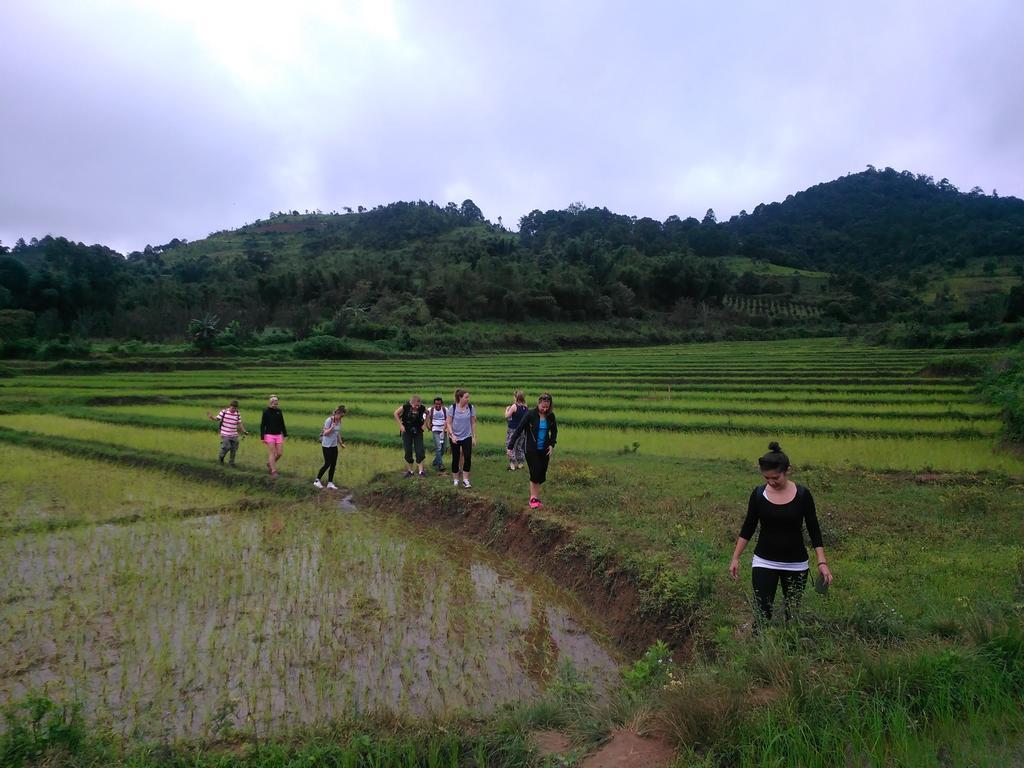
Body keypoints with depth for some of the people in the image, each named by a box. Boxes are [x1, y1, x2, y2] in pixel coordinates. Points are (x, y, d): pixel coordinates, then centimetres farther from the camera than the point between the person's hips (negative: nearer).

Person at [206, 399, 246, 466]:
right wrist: (211, 417, -22)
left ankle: (231, 462, 22)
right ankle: (221, 458, 16)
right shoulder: (224, 411, -6)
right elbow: (217, 419, -4)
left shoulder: (238, 414, 1)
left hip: (234, 435, 3)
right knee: (226, 447, -12)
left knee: (234, 449, 4)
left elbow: (239, 423, 8)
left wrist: (244, 431, 1)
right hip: (225, 434, -3)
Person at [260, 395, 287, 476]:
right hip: (269, 435, -4)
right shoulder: (266, 411, -4)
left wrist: (284, 434, 14)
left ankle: (269, 463, 26)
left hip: (278, 435, 4)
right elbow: (262, 424, -3)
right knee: (272, 453, -4)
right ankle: (273, 471, 1)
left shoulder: (279, 411, 7)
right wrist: (262, 437, -7)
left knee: (279, 453, 1)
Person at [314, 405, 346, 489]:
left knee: (333, 464, 3)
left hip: (334, 445, 7)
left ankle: (330, 483, 10)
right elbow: (325, 433, -18)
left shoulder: (339, 421, 7)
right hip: (326, 445, -7)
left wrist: (341, 443, 21)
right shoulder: (329, 420, -15)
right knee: (327, 464, -4)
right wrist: (332, 427, -31)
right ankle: (317, 480, 12)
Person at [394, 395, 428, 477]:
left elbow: (427, 413, 8)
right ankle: (409, 470, 15)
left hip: (418, 431, 1)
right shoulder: (405, 407, -20)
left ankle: (421, 471, -2)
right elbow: (396, 413, -6)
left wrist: (424, 423, 1)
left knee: (420, 451, -7)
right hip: (407, 431, -1)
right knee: (408, 451, 3)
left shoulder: (422, 408, -15)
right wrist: (401, 425, -9)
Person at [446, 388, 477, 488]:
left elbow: (473, 423, 3)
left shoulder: (470, 407, -5)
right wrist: (452, 435, -16)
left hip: (467, 437, 1)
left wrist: (474, 437, 3)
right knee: (455, 458, 7)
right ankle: (455, 479, 23)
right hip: (455, 437, -1)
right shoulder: (453, 407, -11)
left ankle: (465, 480, 2)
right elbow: (448, 423, -6)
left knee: (468, 457, -8)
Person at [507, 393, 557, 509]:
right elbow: (518, 430, -11)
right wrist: (510, 446, -14)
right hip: (531, 450, -4)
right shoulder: (531, 414, -13)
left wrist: (552, 444, 1)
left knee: (541, 476, 5)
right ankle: (533, 498, 4)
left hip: (544, 450, 4)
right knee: (535, 474, -10)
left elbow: (554, 431, 15)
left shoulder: (550, 416, -1)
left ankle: (535, 498, 17)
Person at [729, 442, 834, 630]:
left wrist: (822, 562, -12)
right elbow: (748, 528, 2)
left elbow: (814, 530, -4)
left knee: (793, 614, 11)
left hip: (795, 564, 0)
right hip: (764, 562, 0)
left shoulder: (802, 495, -9)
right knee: (761, 614, -5)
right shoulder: (758, 494, -6)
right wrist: (735, 558, 0)